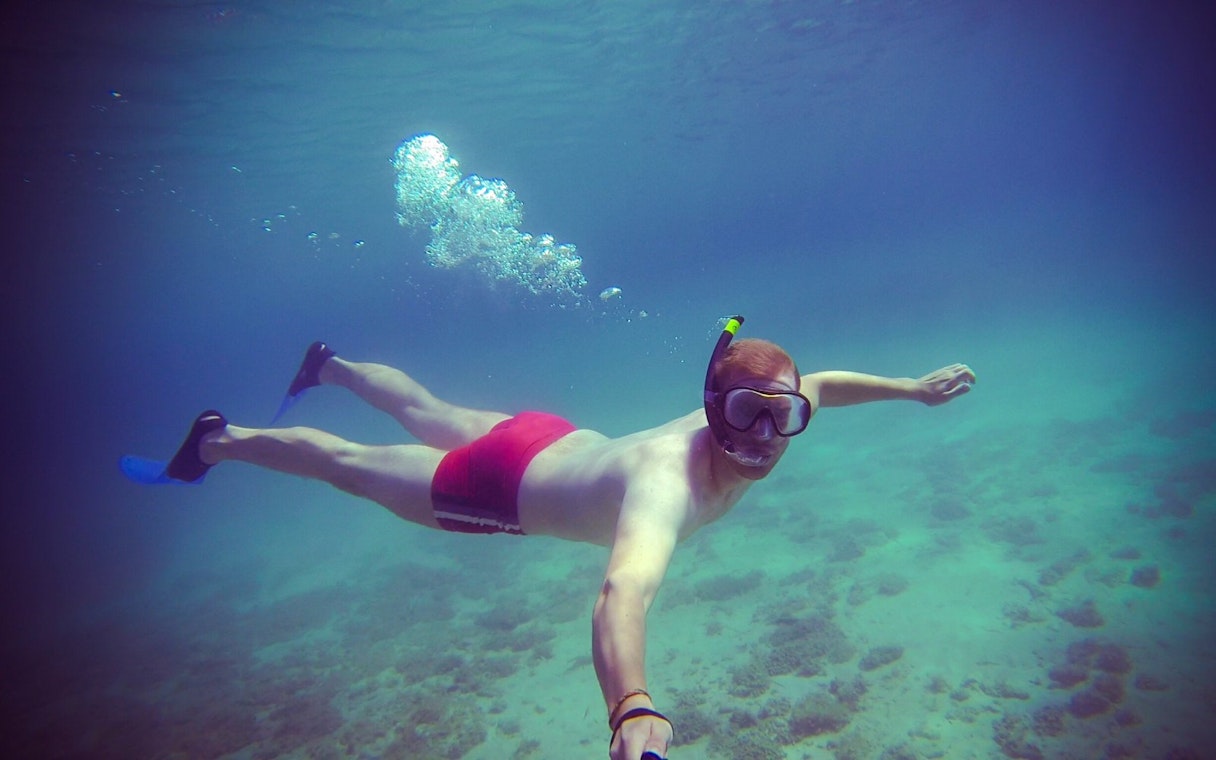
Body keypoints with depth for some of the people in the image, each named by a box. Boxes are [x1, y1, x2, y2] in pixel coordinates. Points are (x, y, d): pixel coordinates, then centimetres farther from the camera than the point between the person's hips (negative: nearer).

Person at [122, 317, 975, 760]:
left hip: (555, 440, 7)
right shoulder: (671, 479, -45)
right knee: (350, 462, 16)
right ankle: (221, 439, 42)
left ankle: (331, 363, 62)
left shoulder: (750, 432, -20)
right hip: (500, 485, -7)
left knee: (427, 415, 32)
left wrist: (912, 389, 2)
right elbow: (623, 591, -63)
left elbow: (819, 382, 2)